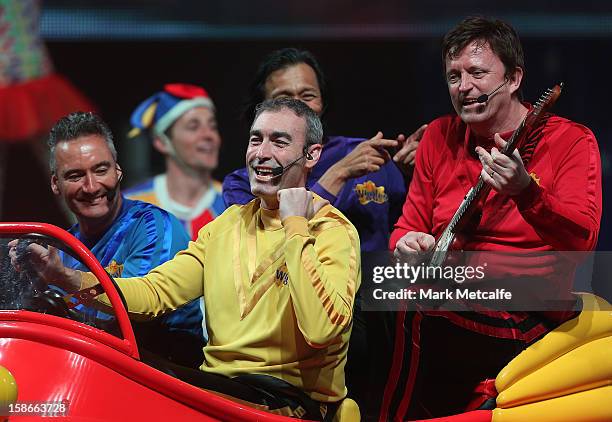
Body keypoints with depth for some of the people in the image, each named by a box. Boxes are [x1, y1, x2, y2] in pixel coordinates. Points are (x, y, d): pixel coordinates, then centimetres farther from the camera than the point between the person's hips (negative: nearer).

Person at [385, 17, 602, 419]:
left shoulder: (571, 141, 1)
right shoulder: (439, 137, 14)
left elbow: (582, 239, -13)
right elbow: (409, 227, 21)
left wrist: (525, 191, -29)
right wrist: (407, 244, -3)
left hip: (529, 323, -3)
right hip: (440, 318, 3)